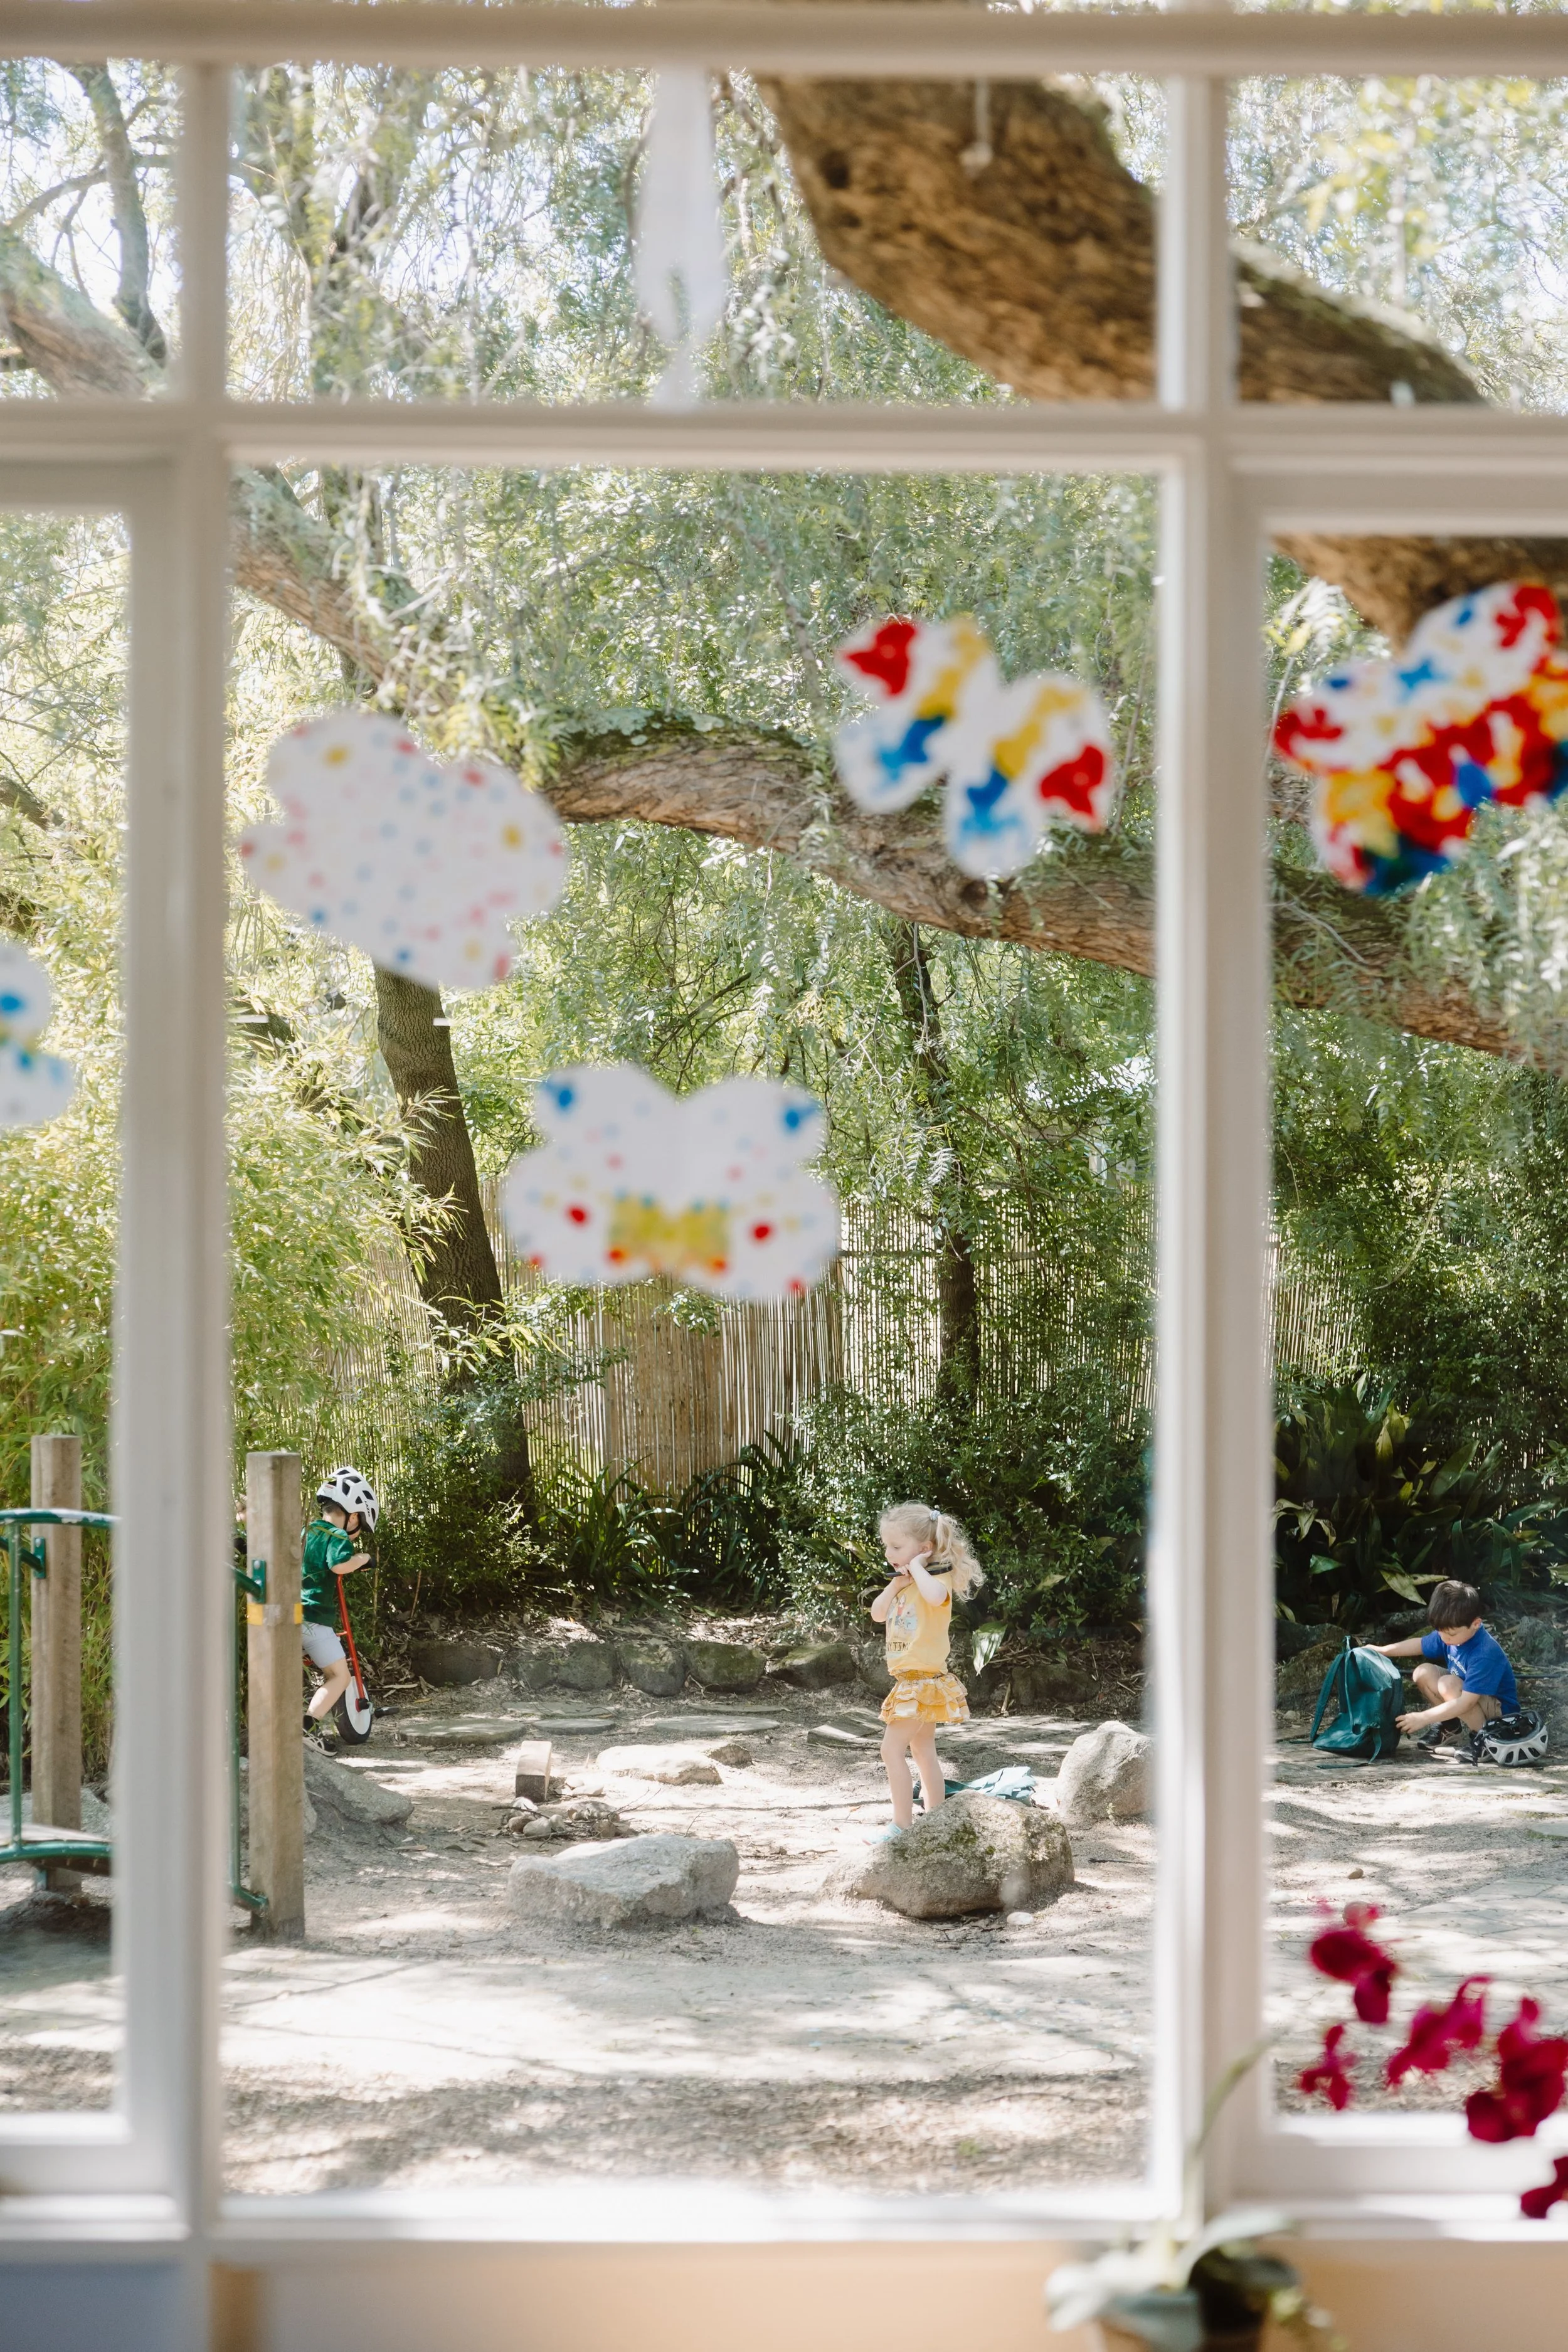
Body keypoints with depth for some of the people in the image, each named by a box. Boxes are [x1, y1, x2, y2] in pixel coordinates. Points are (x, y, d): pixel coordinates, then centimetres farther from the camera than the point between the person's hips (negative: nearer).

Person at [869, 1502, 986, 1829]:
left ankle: (902, 1826, -12)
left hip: (923, 1681, -10)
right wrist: (895, 1585, -5)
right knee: (923, 1752, 15)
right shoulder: (906, 1583, 12)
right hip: (910, 1680, 10)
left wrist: (917, 1567, -27)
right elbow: (878, 1615, 9)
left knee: (892, 1749, -14)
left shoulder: (936, 1579, -16)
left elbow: (935, 1596, -41)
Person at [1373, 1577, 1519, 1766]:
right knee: (1422, 1673, -8)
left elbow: (1465, 1703, -37)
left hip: (1500, 1711, -8)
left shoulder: (1486, 1655, -35)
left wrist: (1423, 1718, -37)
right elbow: (1420, 1644, 11)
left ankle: (1482, 1737, -15)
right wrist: (1383, 1650, 5)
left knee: (1449, 1685, -32)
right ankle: (1450, 1725, 9)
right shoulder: (1449, 1632, -11)